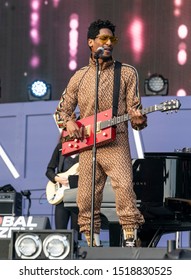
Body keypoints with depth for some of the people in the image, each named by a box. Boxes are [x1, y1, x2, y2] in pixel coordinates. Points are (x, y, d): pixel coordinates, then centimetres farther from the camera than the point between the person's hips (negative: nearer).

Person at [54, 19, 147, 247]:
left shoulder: (127, 73, 9)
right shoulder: (79, 77, 16)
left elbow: (134, 109, 4)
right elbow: (61, 109, 23)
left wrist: (138, 119, -19)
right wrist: (67, 122, 1)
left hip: (116, 144, -3)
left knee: (124, 188, -22)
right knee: (86, 198, 0)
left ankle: (130, 241, -22)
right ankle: (93, 244, 9)